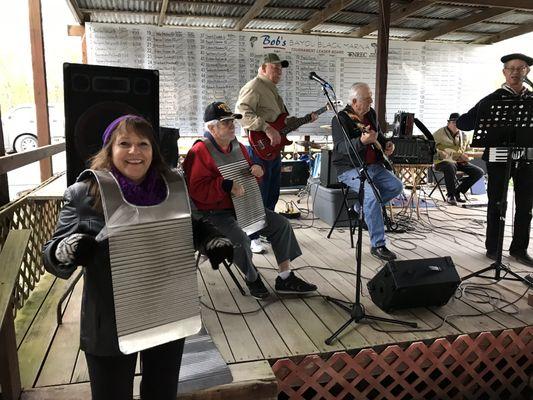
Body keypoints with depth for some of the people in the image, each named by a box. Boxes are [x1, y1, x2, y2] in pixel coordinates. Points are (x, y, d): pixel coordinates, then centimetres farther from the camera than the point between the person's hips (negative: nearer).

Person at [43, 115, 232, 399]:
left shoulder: (172, 188, -4)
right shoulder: (83, 194, -10)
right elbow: (51, 253, -8)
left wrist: (212, 240, -11)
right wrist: (67, 251, -31)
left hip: (168, 318, 2)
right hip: (108, 324, -2)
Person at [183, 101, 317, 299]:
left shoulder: (238, 146, 11)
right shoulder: (200, 152, -14)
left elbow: (249, 172, 25)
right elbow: (196, 189, -22)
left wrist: (257, 171, 1)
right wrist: (227, 186, -31)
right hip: (214, 213, -7)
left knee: (281, 224, -2)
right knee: (240, 238, -34)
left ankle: (285, 278, 8)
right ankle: (252, 278, -1)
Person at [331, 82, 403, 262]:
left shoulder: (371, 113, 12)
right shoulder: (340, 118, -12)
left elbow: (379, 135, 30)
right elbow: (341, 147, -26)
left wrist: (387, 144, 8)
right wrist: (362, 142, -43)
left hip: (374, 165, 8)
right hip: (350, 169, -8)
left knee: (397, 186, -7)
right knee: (372, 194, -30)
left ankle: (361, 207, 8)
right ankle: (378, 245, -23)